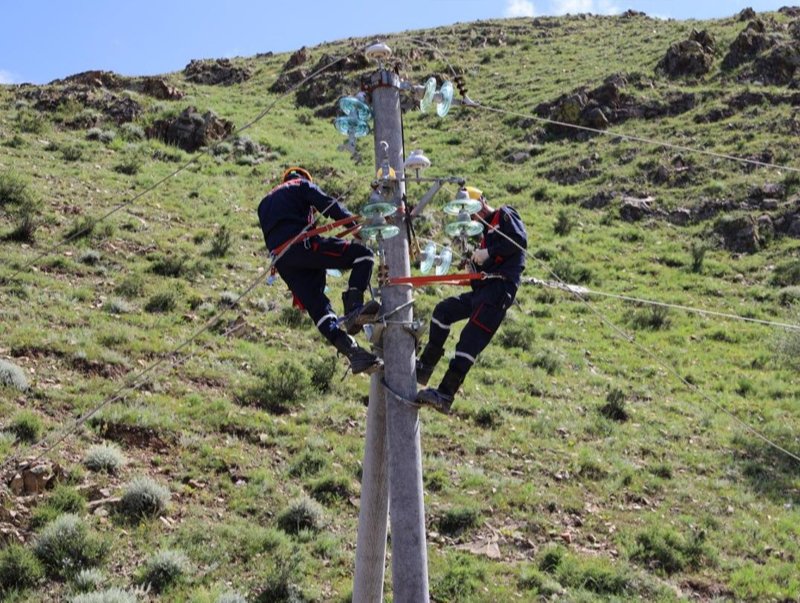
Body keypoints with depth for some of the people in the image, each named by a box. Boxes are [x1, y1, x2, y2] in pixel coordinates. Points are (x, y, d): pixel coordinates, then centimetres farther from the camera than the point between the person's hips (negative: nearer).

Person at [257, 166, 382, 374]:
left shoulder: (264, 203, 37)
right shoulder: (302, 185, 19)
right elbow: (328, 205, 3)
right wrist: (355, 225, 7)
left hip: (280, 260, 6)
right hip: (303, 244, -6)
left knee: (317, 306, 0)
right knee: (362, 254, -3)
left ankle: (353, 352, -14)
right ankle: (353, 306, -25)